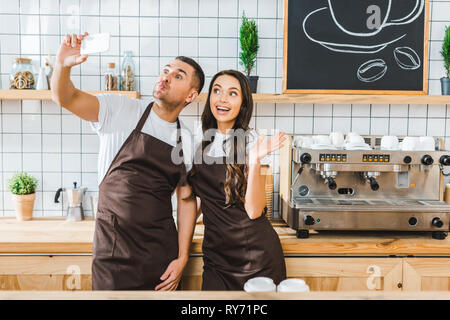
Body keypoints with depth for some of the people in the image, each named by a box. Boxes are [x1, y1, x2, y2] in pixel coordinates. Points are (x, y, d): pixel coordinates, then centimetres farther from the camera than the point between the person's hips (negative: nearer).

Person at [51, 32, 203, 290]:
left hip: (162, 249, 3)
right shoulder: (121, 110, -3)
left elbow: (186, 200, 6)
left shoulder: (187, 140, 4)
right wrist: (63, 66, -34)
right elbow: (66, 98, -13)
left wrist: (182, 258, 1)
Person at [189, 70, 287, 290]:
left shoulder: (250, 141, -9)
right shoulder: (200, 140, 4)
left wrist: (255, 161, -27)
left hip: (256, 254, -4)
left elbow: (254, 211, -17)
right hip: (215, 253, 4)